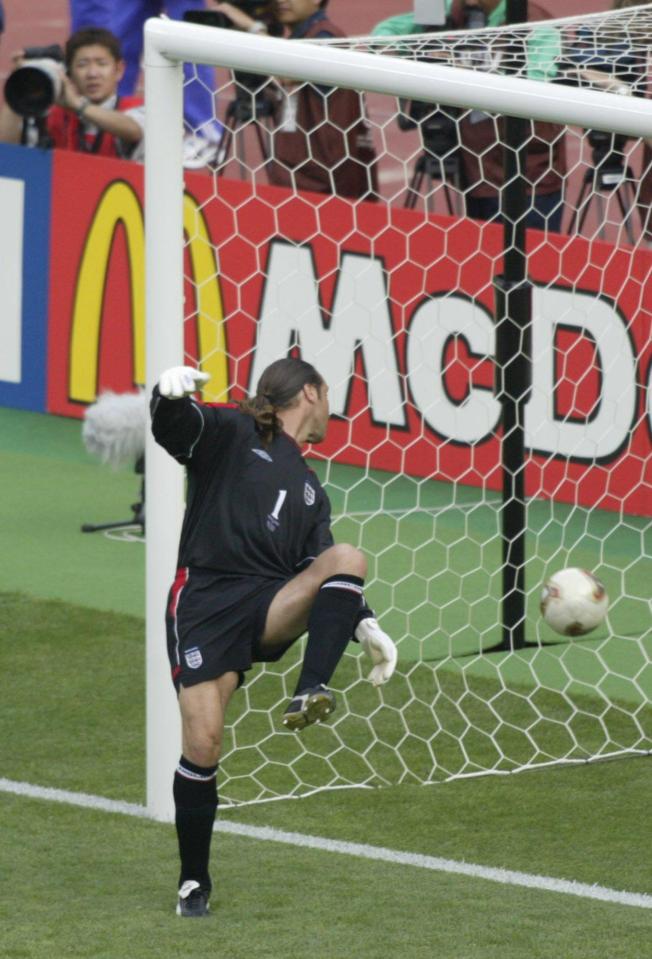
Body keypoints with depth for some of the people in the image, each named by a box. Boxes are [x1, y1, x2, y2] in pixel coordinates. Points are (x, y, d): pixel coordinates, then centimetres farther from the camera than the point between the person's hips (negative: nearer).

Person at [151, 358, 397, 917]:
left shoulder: (311, 490, 26)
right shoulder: (230, 432, 9)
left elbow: (320, 570, 22)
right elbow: (175, 430, -10)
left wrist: (363, 624, 6)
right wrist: (170, 396, -33)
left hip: (272, 609, 5)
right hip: (204, 604, -5)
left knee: (348, 558, -22)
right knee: (203, 744, -11)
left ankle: (311, 693, -34)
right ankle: (194, 882, 7)